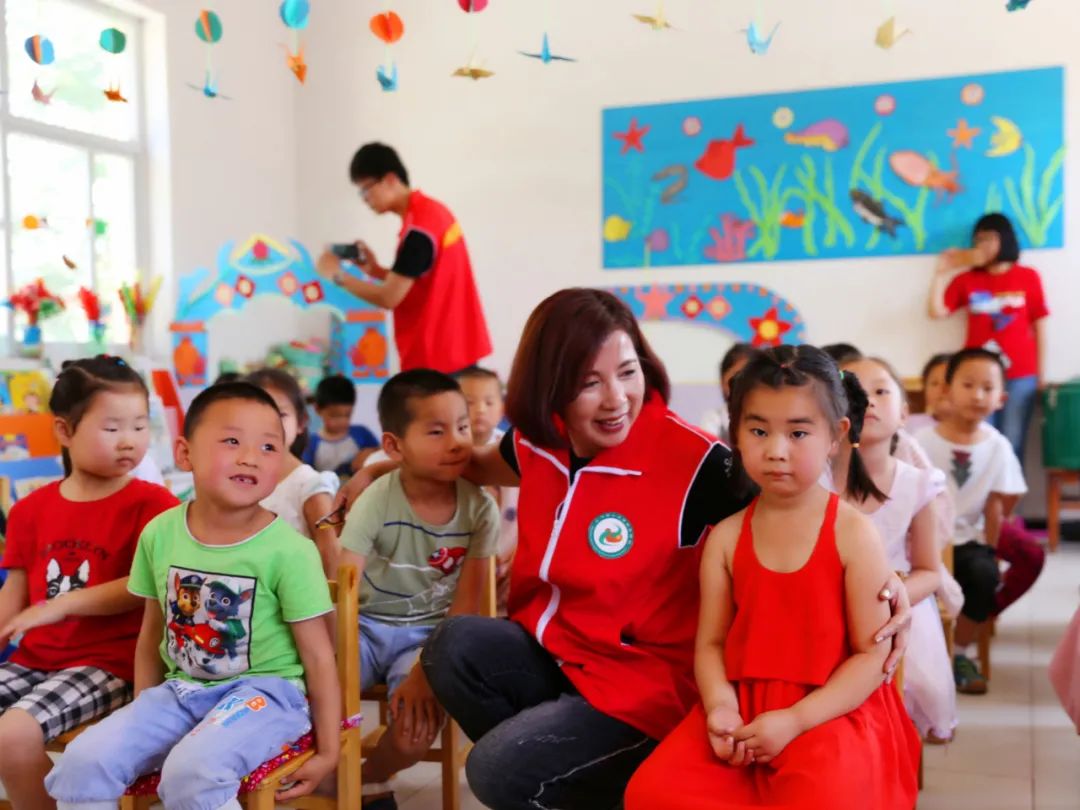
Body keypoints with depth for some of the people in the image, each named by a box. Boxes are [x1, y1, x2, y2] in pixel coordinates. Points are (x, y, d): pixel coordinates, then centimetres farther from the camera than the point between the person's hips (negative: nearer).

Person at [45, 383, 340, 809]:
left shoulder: (289, 550, -16)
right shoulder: (159, 533, -1)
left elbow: (318, 656, -9)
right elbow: (152, 635, 12)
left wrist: (328, 751, -7)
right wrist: (142, 720, 14)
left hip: (264, 689, -5)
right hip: (180, 689, 5)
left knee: (192, 770, -31)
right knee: (83, 760, -13)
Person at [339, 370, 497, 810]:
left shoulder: (479, 509, -13)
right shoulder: (375, 502, -17)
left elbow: (466, 604, -10)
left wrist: (427, 670, -21)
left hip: (429, 634, 0)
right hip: (368, 625, 0)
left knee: (420, 718, -26)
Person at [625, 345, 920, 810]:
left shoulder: (854, 534, -6)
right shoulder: (725, 537, 4)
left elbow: (872, 653, -6)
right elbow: (711, 642, 5)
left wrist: (795, 719, -17)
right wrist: (720, 705, -17)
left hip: (830, 713, -3)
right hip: (741, 709, 4)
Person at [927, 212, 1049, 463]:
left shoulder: (1028, 277, 4)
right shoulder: (966, 279, 7)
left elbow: (1039, 328, 5)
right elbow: (936, 311, -1)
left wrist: (1040, 375, 3)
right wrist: (941, 272, -3)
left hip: (1021, 376, -1)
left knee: (1012, 447, 2)